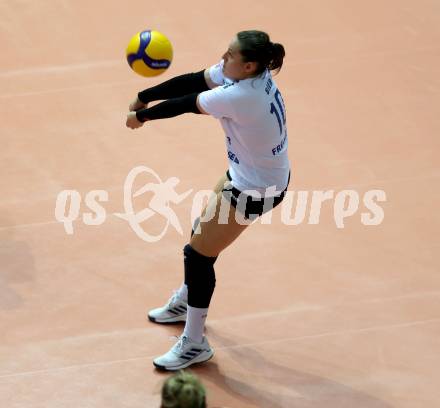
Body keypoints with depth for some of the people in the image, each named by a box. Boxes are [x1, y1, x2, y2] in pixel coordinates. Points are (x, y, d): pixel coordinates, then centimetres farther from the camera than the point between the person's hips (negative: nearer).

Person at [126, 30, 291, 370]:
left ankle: (194, 345, 12)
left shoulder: (240, 97, -34)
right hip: (247, 173, 10)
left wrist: (143, 115, -4)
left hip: (256, 189, -10)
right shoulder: (252, 73, -10)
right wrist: (144, 97, -10)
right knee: (203, 229, 26)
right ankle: (186, 302, 49)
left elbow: (188, 104, -20)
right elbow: (194, 81, -5)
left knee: (198, 253, -1)